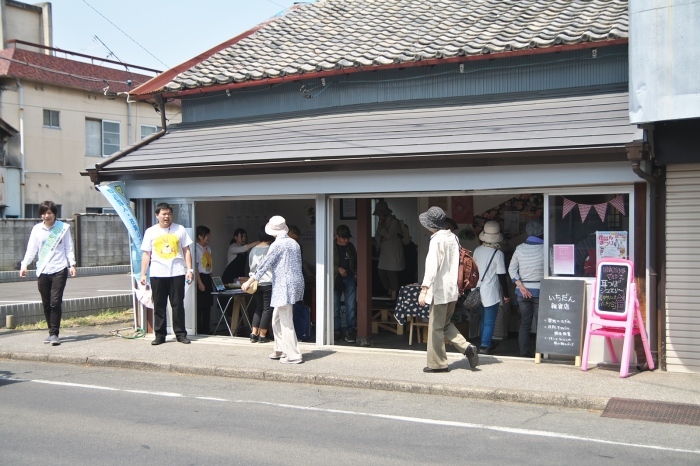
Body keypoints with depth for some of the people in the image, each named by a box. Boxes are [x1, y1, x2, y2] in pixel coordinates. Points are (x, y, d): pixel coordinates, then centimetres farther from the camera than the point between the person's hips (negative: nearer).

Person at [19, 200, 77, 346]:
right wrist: (24, 264, -7)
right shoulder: (37, 229, 8)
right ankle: (52, 332, 18)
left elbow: (69, 248, 4)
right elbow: (31, 249, 6)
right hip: (43, 271, 3)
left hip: (59, 270, -3)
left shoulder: (63, 227, 3)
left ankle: (54, 334, -9)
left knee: (55, 302, -11)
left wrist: (72, 264, -7)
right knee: (46, 304, 7)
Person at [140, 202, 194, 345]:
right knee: (159, 306, 4)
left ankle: (181, 334, 9)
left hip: (177, 273, -1)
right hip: (157, 274, 1)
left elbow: (186, 251, 7)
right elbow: (146, 254, 8)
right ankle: (160, 335, 11)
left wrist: (190, 270, -1)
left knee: (178, 304, 2)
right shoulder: (150, 232, 8)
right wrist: (143, 274, 3)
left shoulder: (180, 230, 7)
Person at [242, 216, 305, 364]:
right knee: (277, 318, 19)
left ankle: (293, 356, -2)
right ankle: (280, 349, 26)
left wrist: (249, 282, -4)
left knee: (286, 322, -4)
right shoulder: (294, 243, 11)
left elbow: (264, 265, -11)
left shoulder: (277, 245, -12)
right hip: (296, 283, 8)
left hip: (283, 286, -8)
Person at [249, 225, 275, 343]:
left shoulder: (253, 250, 8)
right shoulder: (270, 249, -10)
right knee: (267, 309, 2)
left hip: (255, 283, 6)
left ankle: (254, 334, 8)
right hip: (268, 283, -6)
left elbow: (251, 267, 13)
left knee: (258, 308, 14)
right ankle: (262, 336, 2)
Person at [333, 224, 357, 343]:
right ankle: (336, 331, 9)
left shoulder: (350, 247, 12)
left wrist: (356, 273, 8)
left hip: (349, 278, 3)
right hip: (335, 279, -3)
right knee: (335, 307, 0)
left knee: (351, 306, -3)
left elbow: (355, 262, 23)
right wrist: (338, 268, -16)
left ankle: (350, 331, 1)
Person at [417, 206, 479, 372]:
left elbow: (432, 265, -25)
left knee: (435, 327, 2)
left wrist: (424, 289, -29)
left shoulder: (437, 240, -16)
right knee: (446, 324, 20)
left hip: (440, 290, -9)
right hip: (453, 289, 9)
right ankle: (467, 347, 6)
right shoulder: (453, 237, 10)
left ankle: (437, 363, 9)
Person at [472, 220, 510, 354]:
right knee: (490, 321, 2)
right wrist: (506, 294, -2)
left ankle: (487, 342, 28)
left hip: (478, 291, 6)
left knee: (484, 319, 18)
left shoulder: (477, 251, 1)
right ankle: (485, 345, 0)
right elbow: (502, 276, -11)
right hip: (491, 292, -6)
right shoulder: (498, 254, -14)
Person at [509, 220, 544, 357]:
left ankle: (524, 353, 9)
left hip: (523, 290, 4)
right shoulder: (545, 248, -8)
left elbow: (511, 269, 1)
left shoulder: (520, 248, 2)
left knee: (524, 323, 9)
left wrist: (521, 286, -3)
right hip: (539, 290, -3)